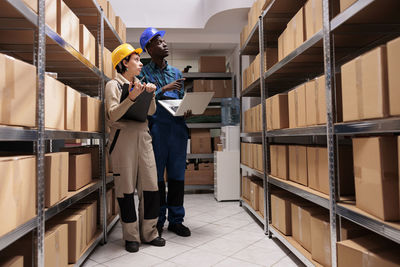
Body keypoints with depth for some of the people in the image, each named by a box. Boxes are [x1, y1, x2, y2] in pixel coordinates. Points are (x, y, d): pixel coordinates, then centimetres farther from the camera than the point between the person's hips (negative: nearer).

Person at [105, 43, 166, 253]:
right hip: (123, 137, -5)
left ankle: (149, 232, 16)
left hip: (143, 137, 5)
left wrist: (150, 95, -2)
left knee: (150, 186, 3)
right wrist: (131, 98, -22)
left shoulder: (140, 85, 19)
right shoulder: (113, 85, 2)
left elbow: (151, 112, 13)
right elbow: (113, 115, -11)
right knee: (126, 188, 0)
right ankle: (131, 236, 13)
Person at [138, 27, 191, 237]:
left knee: (177, 174, 5)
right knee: (156, 175, 1)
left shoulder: (176, 72, 21)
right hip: (156, 129, -3)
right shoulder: (143, 73, 7)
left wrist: (186, 110, 0)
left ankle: (176, 220, 17)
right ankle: (157, 221, 16)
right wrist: (164, 89, -11)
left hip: (177, 127, 4)